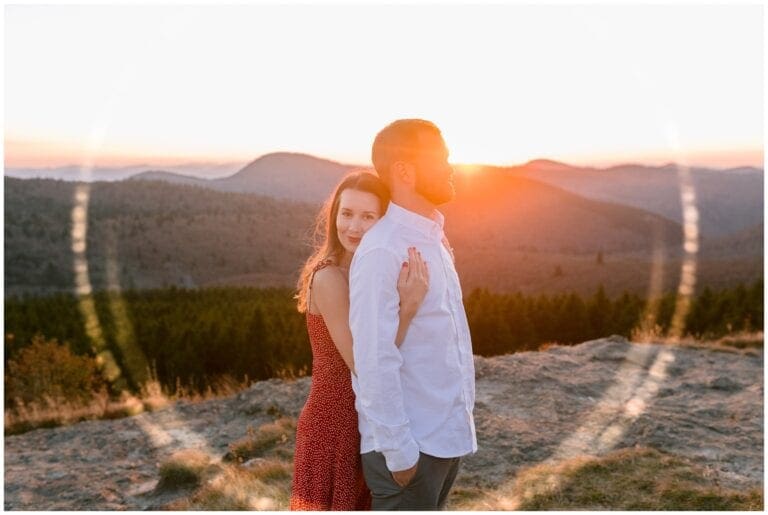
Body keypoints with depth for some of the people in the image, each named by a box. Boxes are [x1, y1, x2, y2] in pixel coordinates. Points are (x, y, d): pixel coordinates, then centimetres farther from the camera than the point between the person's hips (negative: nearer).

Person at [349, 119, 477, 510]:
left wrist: (460, 421, 12)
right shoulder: (382, 250, -18)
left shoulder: (435, 240, 9)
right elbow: (375, 361, -20)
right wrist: (398, 451, -18)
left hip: (447, 436, 8)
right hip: (409, 444, -8)